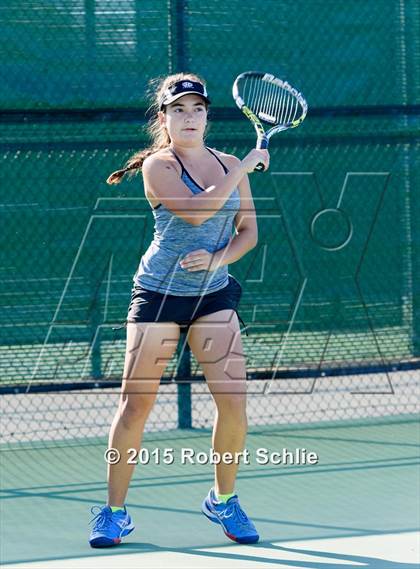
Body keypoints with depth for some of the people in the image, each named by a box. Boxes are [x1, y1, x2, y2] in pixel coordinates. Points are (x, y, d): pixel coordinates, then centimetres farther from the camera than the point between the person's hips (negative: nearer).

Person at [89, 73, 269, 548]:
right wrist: (247, 165, -17)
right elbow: (195, 210, -23)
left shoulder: (230, 166, 8)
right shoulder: (157, 165, -8)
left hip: (214, 294, 4)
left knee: (234, 401, -7)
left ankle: (223, 500, 14)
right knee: (136, 403, -5)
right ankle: (114, 512, 8)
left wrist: (218, 259, -10)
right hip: (158, 292, -4)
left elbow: (248, 231, 11)